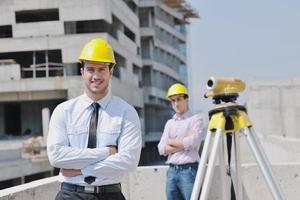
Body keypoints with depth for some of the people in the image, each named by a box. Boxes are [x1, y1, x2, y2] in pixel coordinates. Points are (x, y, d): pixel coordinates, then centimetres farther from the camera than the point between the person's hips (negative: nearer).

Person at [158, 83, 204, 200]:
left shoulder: (195, 119, 1)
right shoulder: (169, 123, 17)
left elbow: (193, 142, -14)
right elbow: (162, 149, 5)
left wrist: (172, 142, 0)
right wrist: (183, 143, -6)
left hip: (189, 170, -6)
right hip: (172, 171, 6)